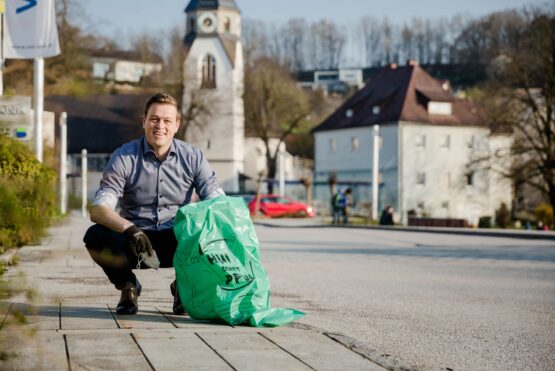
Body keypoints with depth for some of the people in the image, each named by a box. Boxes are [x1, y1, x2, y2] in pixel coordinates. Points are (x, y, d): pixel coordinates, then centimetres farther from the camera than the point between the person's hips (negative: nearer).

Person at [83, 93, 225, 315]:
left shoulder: (193, 157, -2)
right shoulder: (124, 157, -7)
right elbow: (98, 210, -16)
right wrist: (128, 228, -38)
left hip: (177, 243, 1)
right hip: (134, 239, -1)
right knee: (95, 236, -31)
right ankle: (127, 286, 1)